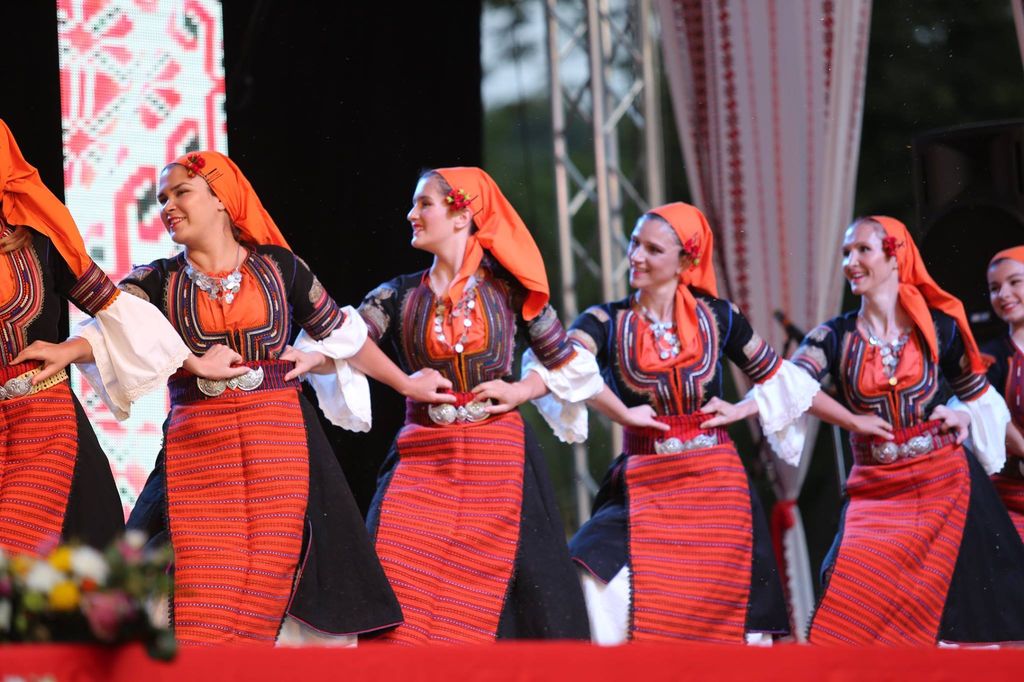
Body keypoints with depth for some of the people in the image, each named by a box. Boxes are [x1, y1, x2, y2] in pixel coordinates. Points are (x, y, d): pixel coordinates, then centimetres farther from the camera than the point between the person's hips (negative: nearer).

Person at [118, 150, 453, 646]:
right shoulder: (159, 281, 8)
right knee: (199, 595, -9)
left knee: (269, 587, -3)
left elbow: (342, 333, 18)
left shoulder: (278, 266, 8)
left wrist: (406, 384, 24)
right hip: (195, 445, 0)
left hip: (279, 441, 0)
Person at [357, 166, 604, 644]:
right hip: (422, 459, 2)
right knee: (400, 604, -11)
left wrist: (520, 391, -3)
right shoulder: (399, 296, 8)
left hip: (498, 459, -2)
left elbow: (570, 364, 11)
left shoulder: (506, 286, 4)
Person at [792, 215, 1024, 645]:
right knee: (854, 617, -12)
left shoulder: (939, 327, 1)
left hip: (945, 485, -1)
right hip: (875, 494, 1)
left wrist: (962, 416, -5)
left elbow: (978, 395, 16)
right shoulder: (836, 336, 1)